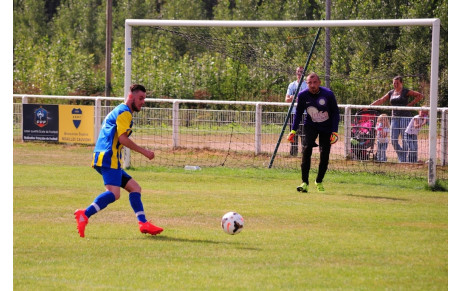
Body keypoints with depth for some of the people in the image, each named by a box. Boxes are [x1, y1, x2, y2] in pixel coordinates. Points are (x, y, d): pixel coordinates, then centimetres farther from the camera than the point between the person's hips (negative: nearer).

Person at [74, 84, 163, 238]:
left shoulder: (118, 111, 26)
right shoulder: (124, 112, -6)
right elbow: (122, 139, -16)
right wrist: (144, 151, -11)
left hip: (103, 158, 11)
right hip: (109, 158, -11)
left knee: (135, 188, 11)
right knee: (114, 193, -24)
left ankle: (143, 223, 4)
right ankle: (85, 214, -36)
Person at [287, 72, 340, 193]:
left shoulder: (328, 94, -20)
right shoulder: (303, 95, -14)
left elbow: (335, 113, -9)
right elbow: (298, 113, 1)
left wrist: (334, 132, -16)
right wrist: (293, 130, -5)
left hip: (326, 127, 0)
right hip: (310, 126, 0)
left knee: (324, 154, -3)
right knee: (307, 147, -21)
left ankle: (319, 181, 21)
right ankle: (304, 182, -23)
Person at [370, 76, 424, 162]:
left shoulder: (406, 92, -1)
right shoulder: (391, 93, 14)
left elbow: (420, 96, -5)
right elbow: (380, 101, 11)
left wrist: (410, 104, -9)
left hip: (405, 117, -6)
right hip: (395, 118, 6)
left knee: (405, 140, -5)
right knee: (394, 140, -1)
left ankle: (404, 160, -2)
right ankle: (401, 159, 13)